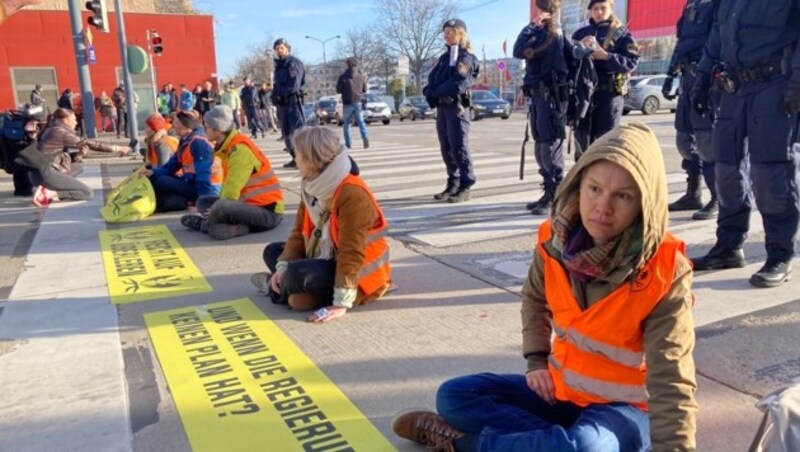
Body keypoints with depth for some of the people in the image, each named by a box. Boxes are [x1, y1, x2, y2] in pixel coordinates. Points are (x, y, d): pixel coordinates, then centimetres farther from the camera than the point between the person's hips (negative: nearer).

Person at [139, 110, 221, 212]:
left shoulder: (198, 142, -19)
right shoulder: (185, 140, 11)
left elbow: (204, 173, -25)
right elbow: (173, 164, 11)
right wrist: (153, 172, -6)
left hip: (205, 188, -10)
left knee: (162, 182, -22)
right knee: (153, 178, 5)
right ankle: (179, 200, -11)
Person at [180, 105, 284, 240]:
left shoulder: (240, 149, -20)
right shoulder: (229, 146, 10)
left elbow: (232, 189, -22)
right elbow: (228, 185, 10)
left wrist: (217, 211, -12)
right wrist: (218, 208, -2)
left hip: (267, 211, -10)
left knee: (219, 209, -34)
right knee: (202, 201, 13)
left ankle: (205, 224, -2)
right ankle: (239, 226, -9)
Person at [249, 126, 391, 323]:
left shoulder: (352, 194, -26)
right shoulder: (313, 186, 1)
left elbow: (351, 252, -28)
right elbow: (299, 232, 2)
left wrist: (341, 302, -29)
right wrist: (283, 266, -13)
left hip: (359, 274, -9)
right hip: (327, 260, 9)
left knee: (298, 275, -29)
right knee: (272, 251, 13)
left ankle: (276, 288, 3)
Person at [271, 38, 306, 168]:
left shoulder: (294, 63, -8)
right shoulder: (279, 65, 17)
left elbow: (293, 86, -18)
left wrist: (279, 93, -8)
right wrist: (275, 95, -1)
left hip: (294, 102, -8)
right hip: (282, 103, 8)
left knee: (298, 131, -12)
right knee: (286, 133, 11)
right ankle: (295, 158, 19)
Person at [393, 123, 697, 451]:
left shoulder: (664, 271, -24)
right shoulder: (556, 239, -11)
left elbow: (670, 380, -27)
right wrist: (536, 359, -1)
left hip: (625, 405, -4)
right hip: (561, 387, 5)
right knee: (454, 396, -1)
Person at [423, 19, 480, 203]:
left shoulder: (466, 57, -4)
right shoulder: (445, 56, 20)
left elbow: (459, 83, -17)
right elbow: (432, 79, 13)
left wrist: (437, 91, -11)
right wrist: (430, 92, -8)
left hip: (457, 106, -8)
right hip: (442, 106, 8)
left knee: (459, 147, -9)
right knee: (446, 148, 9)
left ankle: (465, 186, -5)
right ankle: (453, 184, 17)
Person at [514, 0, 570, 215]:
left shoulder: (552, 34, -10)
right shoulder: (539, 33, 16)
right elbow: (521, 51, -1)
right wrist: (532, 27, -6)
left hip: (550, 96, -10)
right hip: (539, 95, 10)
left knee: (551, 148, -10)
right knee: (541, 148, 13)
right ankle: (549, 194, 22)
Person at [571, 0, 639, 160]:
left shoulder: (621, 33, 3)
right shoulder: (581, 33, 14)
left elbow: (632, 62, -7)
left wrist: (606, 56, -19)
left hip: (610, 92, -3)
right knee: (582, 135, 7)